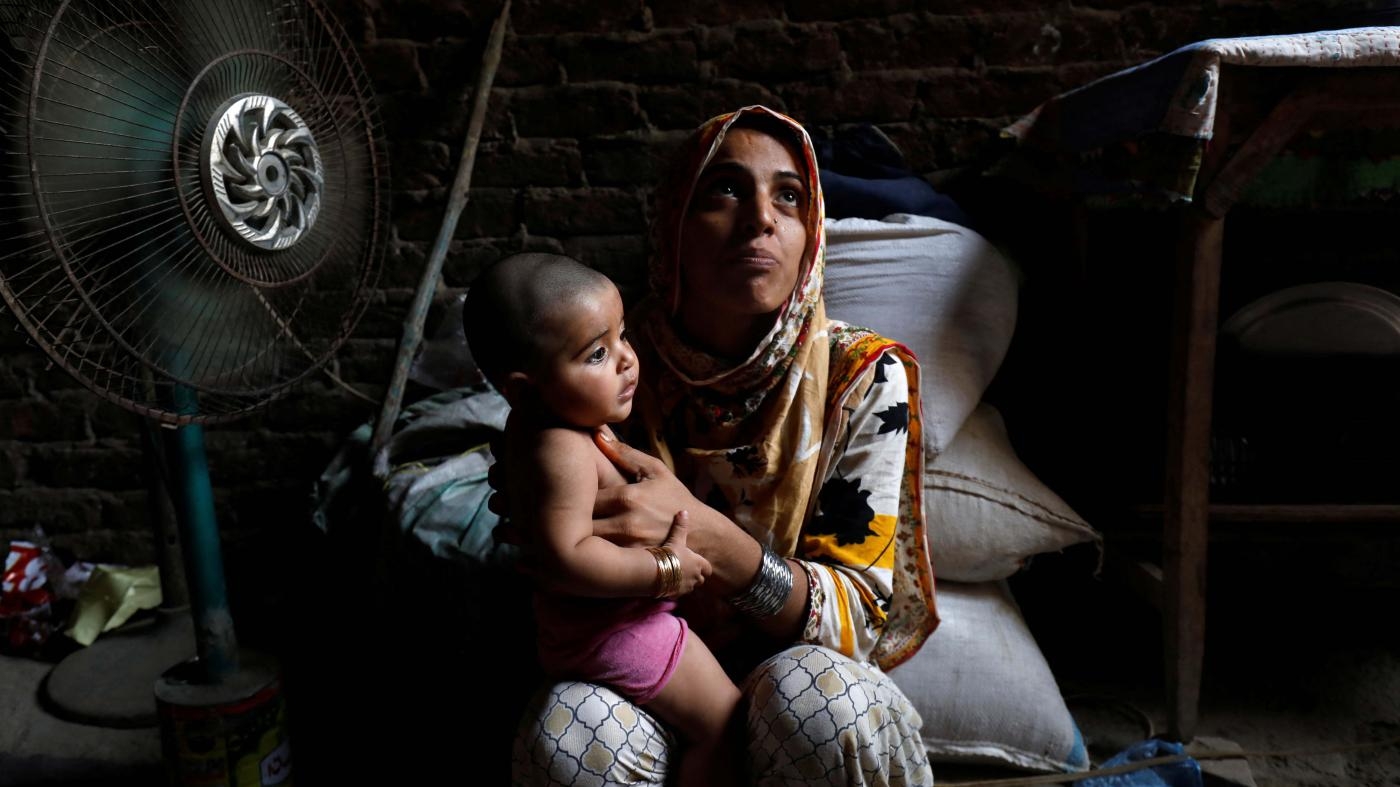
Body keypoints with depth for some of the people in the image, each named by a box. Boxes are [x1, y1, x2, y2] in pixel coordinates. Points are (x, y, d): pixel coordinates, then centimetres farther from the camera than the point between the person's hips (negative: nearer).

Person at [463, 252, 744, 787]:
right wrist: (665, 570, -31)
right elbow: (567, 558, -39)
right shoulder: (562, 453, -33)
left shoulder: (535, 423, -1)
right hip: (611, 629, -11)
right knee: (723, 724, 0)